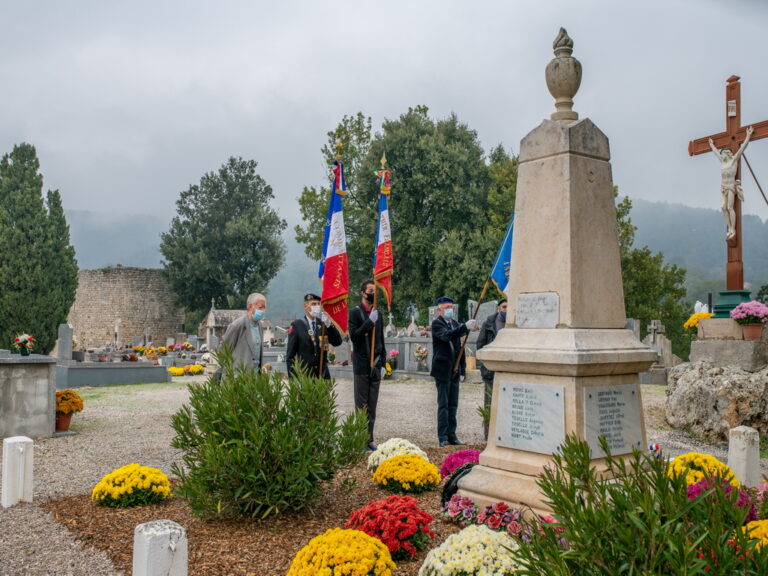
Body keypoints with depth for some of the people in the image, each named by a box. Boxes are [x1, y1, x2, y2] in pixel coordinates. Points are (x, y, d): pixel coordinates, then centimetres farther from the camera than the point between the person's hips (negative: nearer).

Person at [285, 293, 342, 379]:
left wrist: (329, 324, -13)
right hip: (304, 375, -3)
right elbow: (290, 355, -2)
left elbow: (337, 342, -2)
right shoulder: (296, 325, -1)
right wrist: (292, 378, -8)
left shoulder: (323, 324, 9)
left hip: (323, 375, 3)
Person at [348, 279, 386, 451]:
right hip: (361, 365, -5)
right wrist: (369, 322, -20)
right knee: (362, 405, -2)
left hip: (376, 365, 6)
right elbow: (353, 336, -14)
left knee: (372, 406, 8)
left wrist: (382, 363, 11)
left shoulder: (378, 314, 15)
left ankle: (369, 439, 14)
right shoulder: (355, 312, -3)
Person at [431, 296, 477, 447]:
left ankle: (451, 435, 17)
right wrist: (465, 327, -39)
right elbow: (447, 335, -29)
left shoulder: (455, 324, 15)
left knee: (453, 405, 10)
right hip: (443, 370, -7)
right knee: (443, 405, -3)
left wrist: (462, 368, 13)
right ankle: (443, 437, 3)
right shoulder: (437, 324, -8)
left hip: (455, 371, 7)